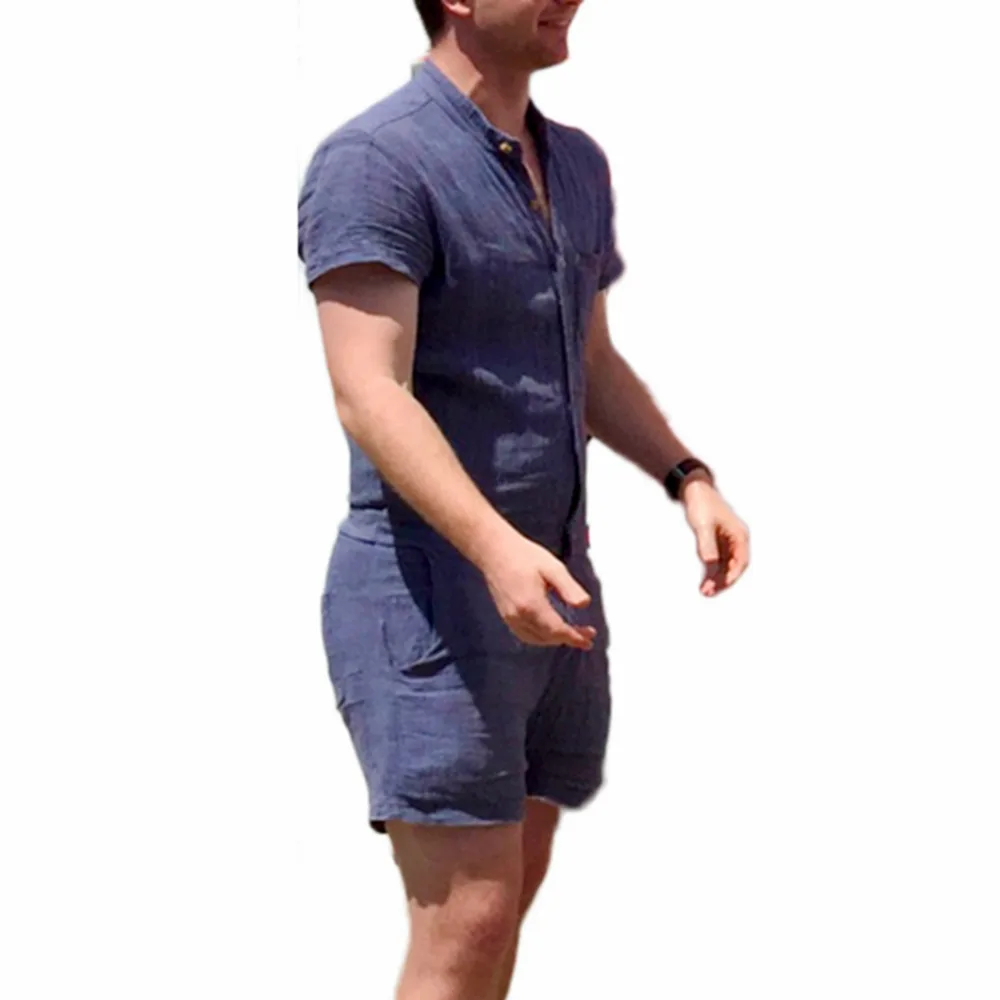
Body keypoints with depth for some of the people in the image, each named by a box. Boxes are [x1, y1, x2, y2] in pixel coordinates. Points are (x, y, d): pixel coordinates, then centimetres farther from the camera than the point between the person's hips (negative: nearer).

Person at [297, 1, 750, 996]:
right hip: (427, 594, -8)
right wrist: (496, 549, -37)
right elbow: (369, 397, -24)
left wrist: (690, 480, 5)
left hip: (548, 594, 9)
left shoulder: (573, 164, 12)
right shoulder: (374, 162, -15)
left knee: (506, 896, 14)